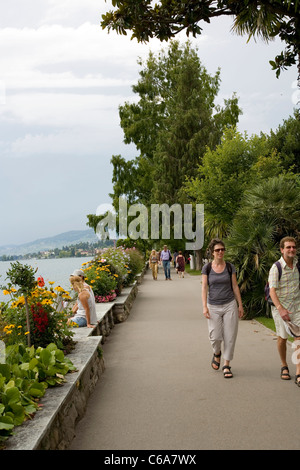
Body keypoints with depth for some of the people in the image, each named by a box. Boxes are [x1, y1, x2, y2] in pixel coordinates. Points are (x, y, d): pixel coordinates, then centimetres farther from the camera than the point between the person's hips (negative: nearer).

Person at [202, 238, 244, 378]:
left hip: (230, 305, 1)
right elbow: (204, 287, -5)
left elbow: (235, 286, 5)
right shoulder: (207, 268, -1)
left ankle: (226, 365, 12)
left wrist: (240, 305, 4)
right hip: (214, 306, -1)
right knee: (215, 337, -4)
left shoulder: (230, 267, 1)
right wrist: (204, 306, -13)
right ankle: (217, 353, 29)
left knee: (230, 336, -1)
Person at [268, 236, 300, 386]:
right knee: (282, 338, 6)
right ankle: (284, 366, 29)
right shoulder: (276, 268, -13)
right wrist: (281, 309, -32)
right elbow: (272, 291, -20)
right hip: (280, 307, -3)